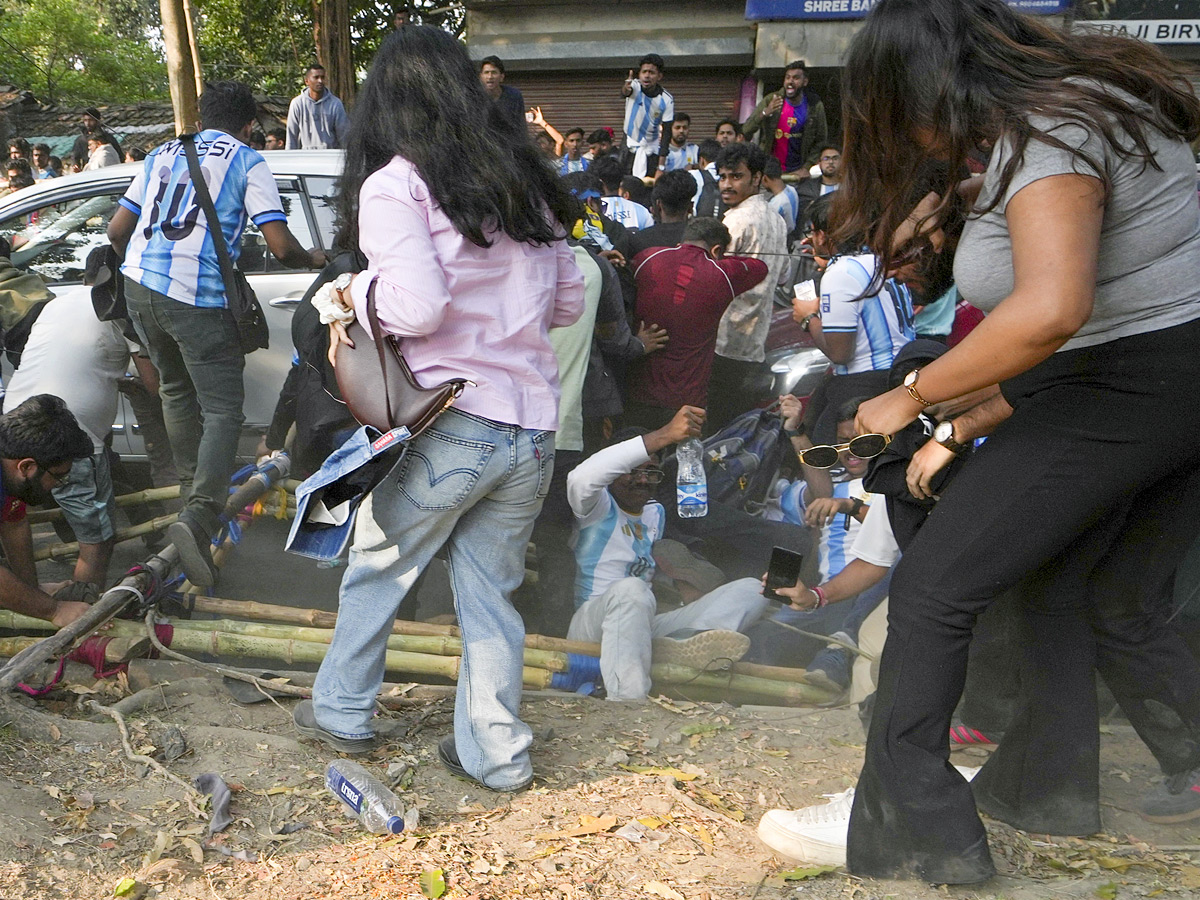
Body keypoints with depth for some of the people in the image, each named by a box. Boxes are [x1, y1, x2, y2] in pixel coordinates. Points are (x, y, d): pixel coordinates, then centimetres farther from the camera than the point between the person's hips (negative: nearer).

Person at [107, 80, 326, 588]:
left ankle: (192, 488, 33)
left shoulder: (162, 155, 21)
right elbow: (281, 248, -4)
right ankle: (199, 516, -23)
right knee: (222, 410, -4)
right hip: (198, 298, -6)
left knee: (176, 389, 26)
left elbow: (116, 230, 23)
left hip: (138, 285, 6)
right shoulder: (247, 163, 6)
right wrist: (315, 260, 17)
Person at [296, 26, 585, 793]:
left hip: (450, 423, -5)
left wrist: (357, 293, -1)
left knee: (378, 570, 16)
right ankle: (497, 754, 21)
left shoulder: (394, 184, -7)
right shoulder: (526, 178, 11)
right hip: (534, 425, 5)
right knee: (492, 592, 15)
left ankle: (343, 713, 33)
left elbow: (418, 303, -19)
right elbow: (570, 302, 14)